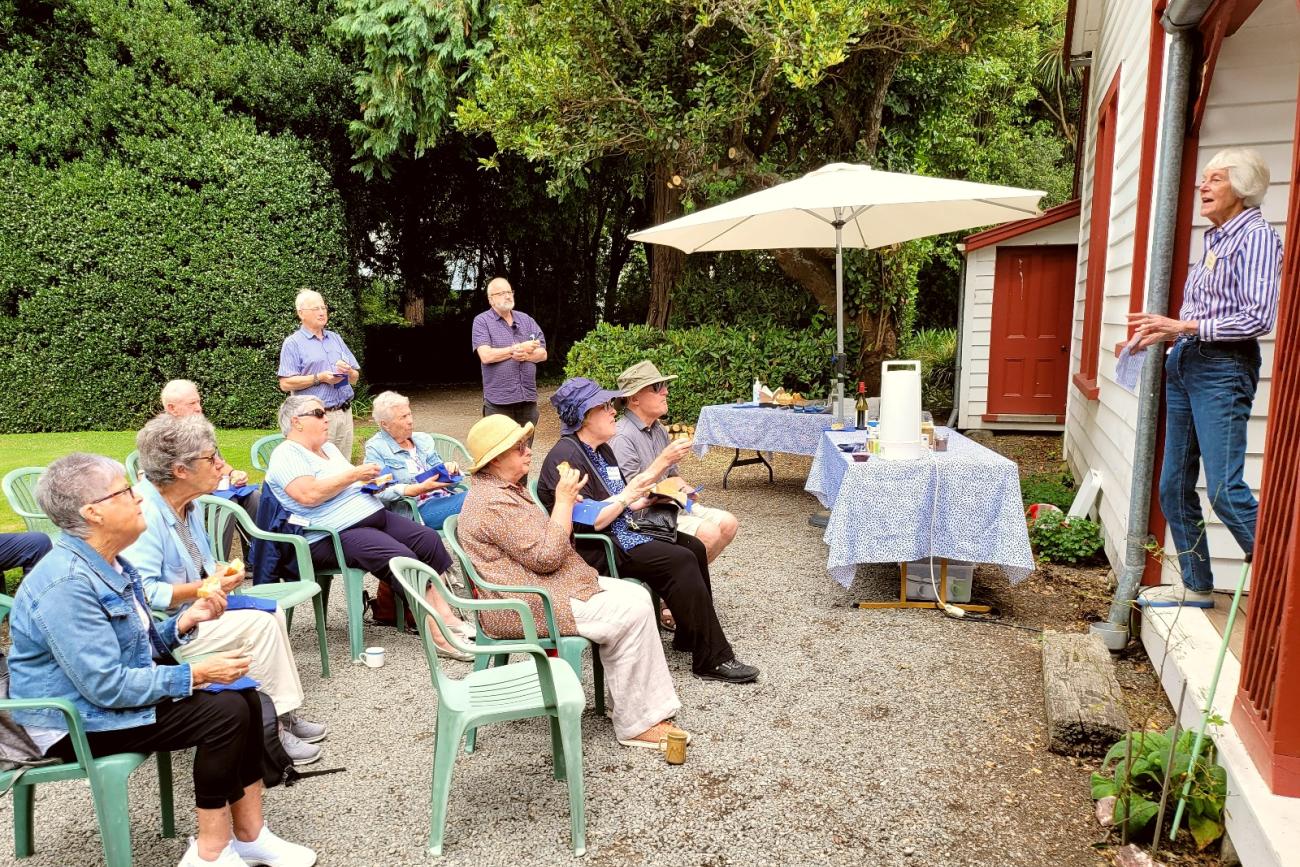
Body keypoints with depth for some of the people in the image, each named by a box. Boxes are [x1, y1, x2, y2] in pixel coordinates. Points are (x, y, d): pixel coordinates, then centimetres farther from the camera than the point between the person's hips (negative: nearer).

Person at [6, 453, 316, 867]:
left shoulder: (109, 563, 5)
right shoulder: (67, 584, -27)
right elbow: (106, 686, -28)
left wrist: (184, 621, -4)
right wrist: (196, 674, -22)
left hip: (123, 687, 9)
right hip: (77, 720, -9)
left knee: (243, 695, -4)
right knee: (225, 712, -20)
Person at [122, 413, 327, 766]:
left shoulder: (189, 503, 7)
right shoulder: (144, 512, -24)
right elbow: (142, 593, -30)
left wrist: (220, 573, 2)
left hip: (192, 608, 10)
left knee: (272, 613, -1)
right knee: (259, 624, -19)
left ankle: (286, 714, 2)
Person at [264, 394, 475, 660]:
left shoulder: (329, 448, 22)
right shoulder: (286, 455, -7)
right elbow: (309, 495, -23)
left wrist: (370, 481, 6)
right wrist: (354, 474, -15)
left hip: (374, 515, 9)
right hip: (335, 535, -9)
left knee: (429, 539, -10)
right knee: (402, 559, -28)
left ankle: (445, 612, -10)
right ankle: (439, 635, -24)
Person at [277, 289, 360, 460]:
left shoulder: (336, 339, 17)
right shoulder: (293, 343, 0)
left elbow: (355, 378, 17)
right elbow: (286, 384, -10)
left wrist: (348, 371, -6)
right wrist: (319, 378, -16)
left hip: (344, 413, 6)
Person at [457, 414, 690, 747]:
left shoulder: (506, 489, 15)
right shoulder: (494, 502, -20)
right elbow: (546, 557, -22)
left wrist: (565, 502, 4)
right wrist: (564, 500, -14)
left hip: (547, 586, 11)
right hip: (527, 607, -11)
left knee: (636, 596, -1)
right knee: (631, 612, -16)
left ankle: (650, 711, -2)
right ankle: (635, 724, -4)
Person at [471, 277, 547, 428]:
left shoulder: (526, 320, 13)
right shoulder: (482, 321, -1)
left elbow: (542, 353, 8)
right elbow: (486, 356, -15)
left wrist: (526, 355, -15)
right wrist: (519, 348, -9)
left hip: (528, 398, 4)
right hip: (498, 401, -4)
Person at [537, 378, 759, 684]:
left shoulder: (601, 449, 13)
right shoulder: (566, 458, -19)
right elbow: (585, 525, -26)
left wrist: (645, 500, 6)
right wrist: (627, 495, -20)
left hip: (621, 532, 10)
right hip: (596, 550, -10)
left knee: (693, 547, 0)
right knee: (680, 560, -21)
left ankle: (689, 635, 9)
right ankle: (712, 659, -15)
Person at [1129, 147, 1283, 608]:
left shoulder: (1256, 235, -8)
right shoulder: (1216, 239, 17)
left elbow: (1259, 318, -17)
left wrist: (1185, 326, -17)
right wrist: (1166, 332, 7)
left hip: (1223, 369, -9)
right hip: (1184, 365, 9)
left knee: (1224, 489, -12)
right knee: (1174, 486, 10)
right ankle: (1196, 586, 21)